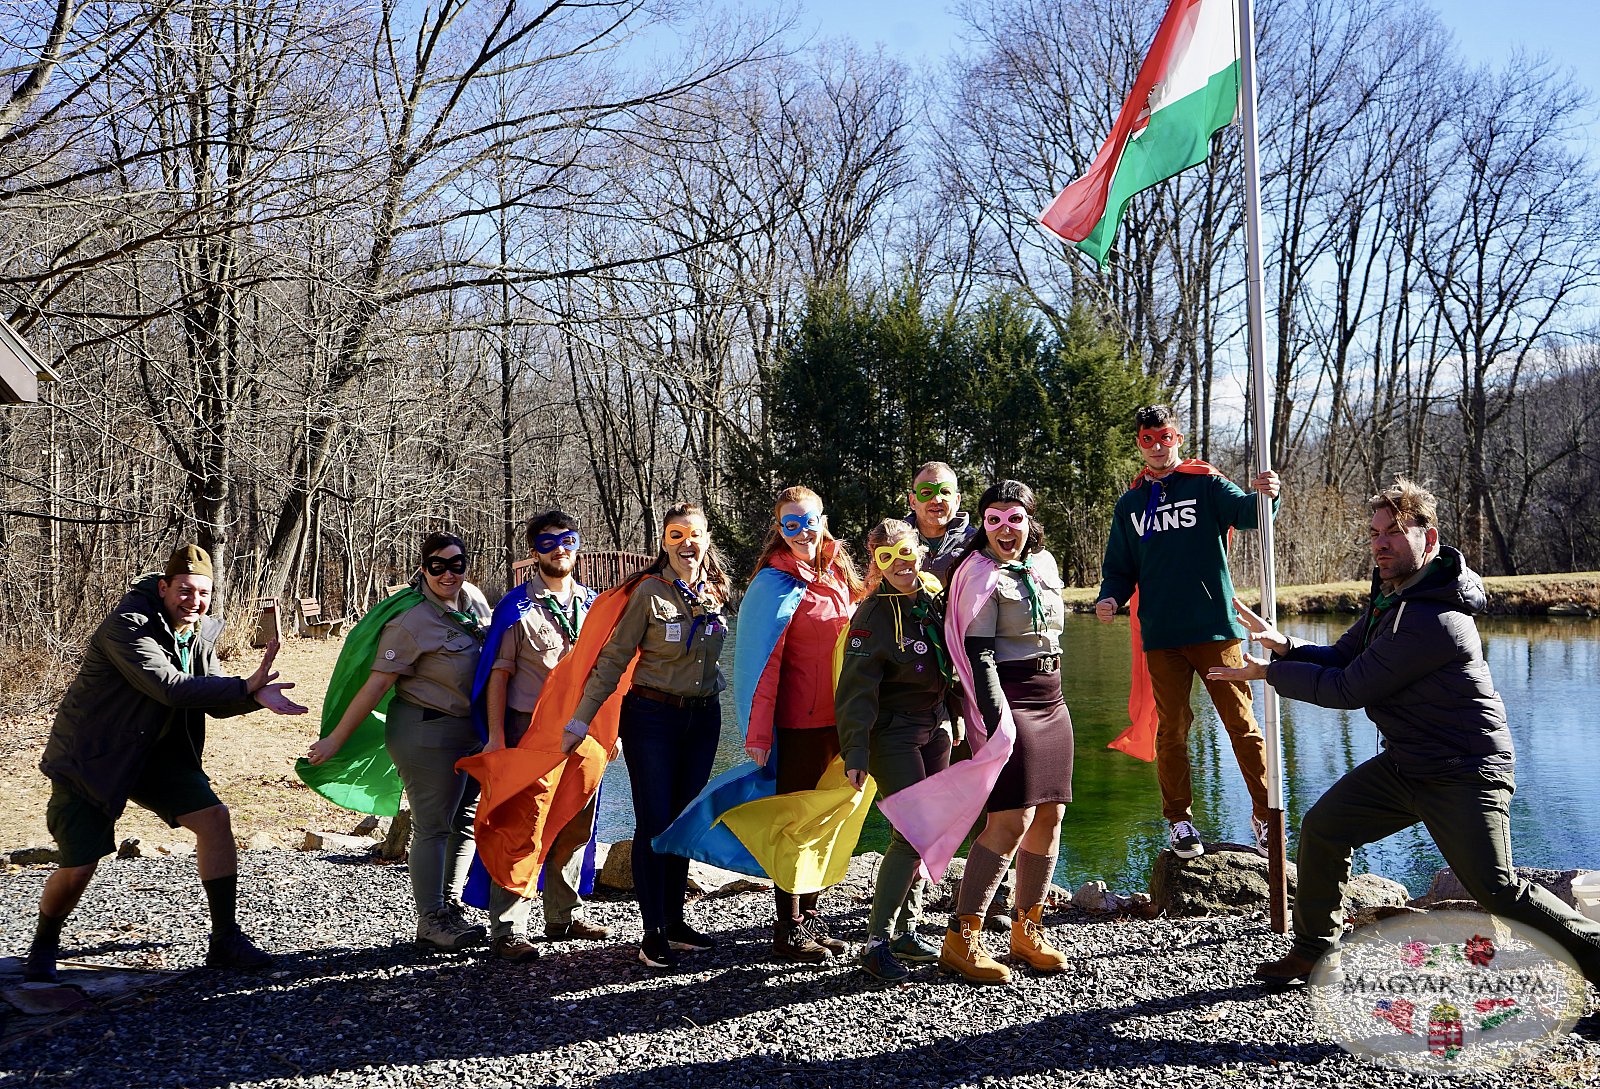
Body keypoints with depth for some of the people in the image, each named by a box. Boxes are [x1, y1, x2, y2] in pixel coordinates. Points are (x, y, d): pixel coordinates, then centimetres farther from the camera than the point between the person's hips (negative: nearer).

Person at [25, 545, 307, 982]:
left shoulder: (198, 632, 0)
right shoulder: (127, 625, -23)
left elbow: (215, 699, -3)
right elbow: (169, 687, -33)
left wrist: (256, 695, -24)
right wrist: (246, 687, -35)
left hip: (155, 752, 7)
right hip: (89, 757, -6)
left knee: (214, 819, -8)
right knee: (78, 866, -6)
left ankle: (225, 940, 1)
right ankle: (43, 946, 27)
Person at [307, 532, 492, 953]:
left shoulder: (474, 600, 3)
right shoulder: (411, 621, -18)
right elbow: (376, 684, -17)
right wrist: (336, 739, -15)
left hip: (472, 728, 8)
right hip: (427, 732, -8)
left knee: (466, 823, 12)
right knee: (433, 827, -3)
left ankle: (451, 909, 23)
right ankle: (431, 922, 5)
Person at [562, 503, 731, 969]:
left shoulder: (717, 591, 5)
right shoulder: (650, 592, -10)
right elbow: (613, 659, -10)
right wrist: (580, 720, -12)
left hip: (703, 717, 5)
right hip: (652, 717, -5)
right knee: (654, 822, -3)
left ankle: (675, 920, 21)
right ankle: (653, 932, 4)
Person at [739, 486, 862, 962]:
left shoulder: (838, 574, 9)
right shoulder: (777, 583, -11)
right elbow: (766, 662, -15)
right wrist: (758, 733, -19)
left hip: (837, 719, 7)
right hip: (798, 722, -7)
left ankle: (810, 917, 27)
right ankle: (789, 931, 12)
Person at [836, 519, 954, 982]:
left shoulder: (934, 596, 4)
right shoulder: (873, 614, -15)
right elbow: (857, 689, -18)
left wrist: (953, 721, 20)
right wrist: (855, 753, -23)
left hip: (936, 727, 7)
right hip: (893, 732, -7)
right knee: (912, 832, -14)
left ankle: (907, 931, 20)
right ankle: (877, 942, -8)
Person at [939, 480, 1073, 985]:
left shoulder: (1044, 564, 13)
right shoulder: (980, 574, -9)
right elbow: (978, 654, -15)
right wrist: (997, 720, -23)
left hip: (1051, 702, 8)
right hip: (1008, 700, -8)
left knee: (1050, 815, 7)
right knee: (1013, 819, -14)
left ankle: (1028, 929, 19)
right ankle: (961, 938, -8)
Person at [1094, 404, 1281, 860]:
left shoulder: (1206, 484, 3)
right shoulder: (1130, 504, 13)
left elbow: (1245, 513, -16)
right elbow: (1120, 568, 15)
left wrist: (1265, 496, -38)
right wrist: (1110, 598, -6)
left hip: (1215, 628, -2)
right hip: (1160, 635, 3)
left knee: (1242, 724, 0)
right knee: (1171, 731, 6)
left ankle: (1265, 817, 11)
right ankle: (1178, 821, 17)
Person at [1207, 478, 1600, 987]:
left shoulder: (1433, 621, -27)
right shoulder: (1393, 594, 5)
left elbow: (1347, 689, -22)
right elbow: (1340, 658, 10)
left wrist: (1270, 672, -13)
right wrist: (1284, 646, -9)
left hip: (1466, 774, -9)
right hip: (1404, 764, 9)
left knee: (1497, 890, -12)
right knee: (1323, 826, 4)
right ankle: (1312, 953, 18)